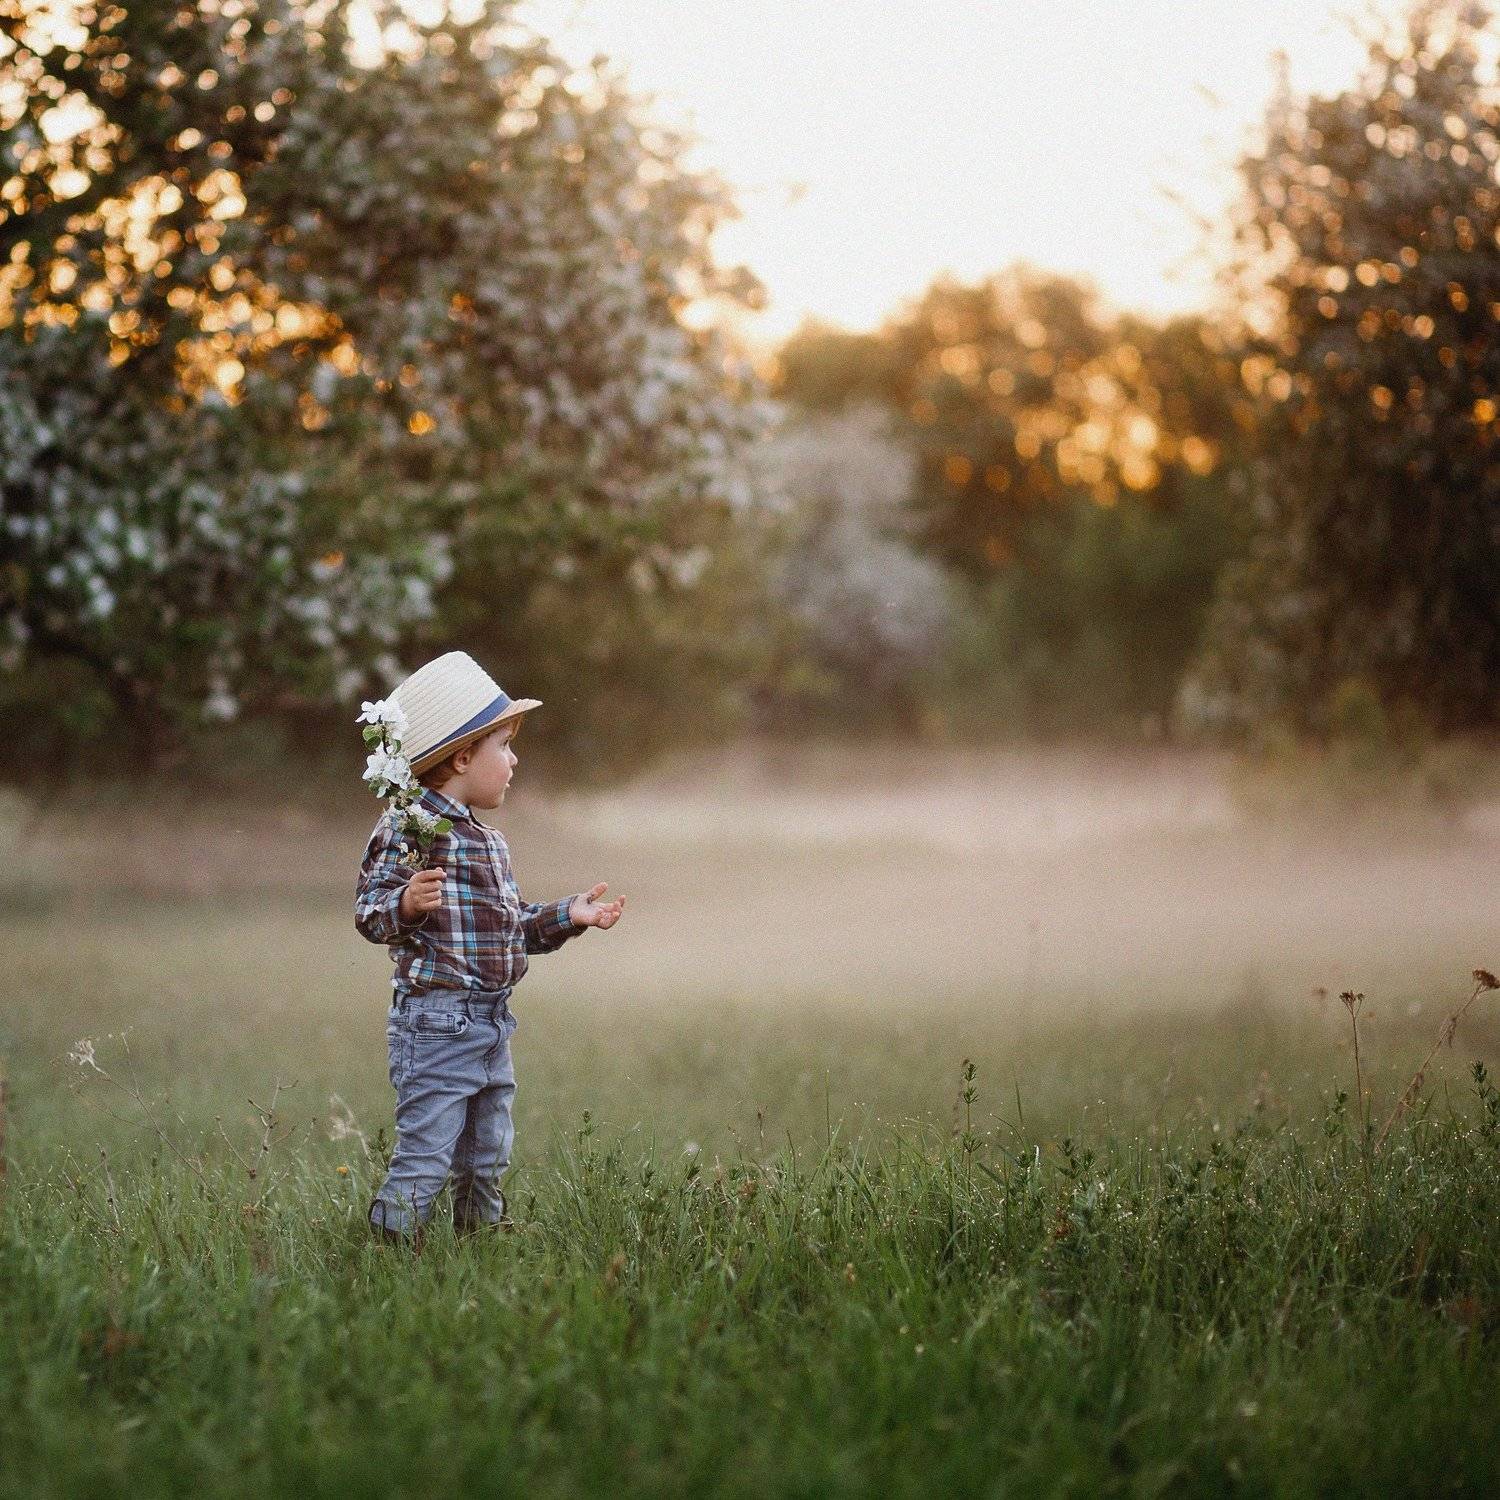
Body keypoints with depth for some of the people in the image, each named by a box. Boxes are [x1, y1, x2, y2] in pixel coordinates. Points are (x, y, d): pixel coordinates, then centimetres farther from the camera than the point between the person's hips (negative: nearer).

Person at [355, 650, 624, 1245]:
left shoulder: (489, 843, 17)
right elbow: (369, 911, -20)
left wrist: (567, 916, 19)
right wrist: (405, 904, -39)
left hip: (491, 1027, 9)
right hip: (436, 1022, -9)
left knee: (487, 1164, 16)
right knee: (424, 1162, -9)